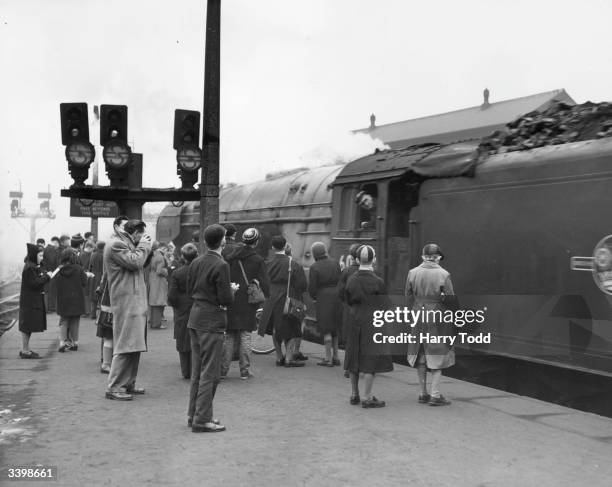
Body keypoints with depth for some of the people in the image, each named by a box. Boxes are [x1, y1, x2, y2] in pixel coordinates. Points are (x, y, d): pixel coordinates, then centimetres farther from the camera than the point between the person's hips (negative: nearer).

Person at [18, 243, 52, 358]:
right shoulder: (29, 268, -18)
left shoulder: (34, 266, 13)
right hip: (30, 301, -10)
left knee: (28, 327, 15)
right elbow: (34, 283, -22)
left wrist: (46, 275, 1)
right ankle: (25, 351, 1)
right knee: (27, 327, -4)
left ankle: (25, 349, 22)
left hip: (34, 300, 10)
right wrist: (47, 277, -13)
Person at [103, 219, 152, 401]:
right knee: (126, 345, -11)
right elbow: (135, 262, -20)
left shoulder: (127, 244, 22)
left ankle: (128, 384, 21)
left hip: (135, 301, 11)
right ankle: (114, 387, -8)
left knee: (134, 345, 13)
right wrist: (144, 246, -6)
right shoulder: (116, 245, -11)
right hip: (126, 302, -11)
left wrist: (145, 247, 11)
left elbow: (140, 264, 21)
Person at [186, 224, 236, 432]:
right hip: (212, 321, -8)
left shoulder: (196, 263, 7)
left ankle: (193, 414, 25)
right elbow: (226, 299, -18)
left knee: (197, 371, 17)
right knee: (210, 373, -2)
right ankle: (202, 420, 1)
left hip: (195, 319, 8)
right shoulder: (221, 266, -17)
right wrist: (232, 289, 2)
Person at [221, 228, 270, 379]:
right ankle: (244, 371, 7)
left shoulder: (230, 258, 1)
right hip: (248, 304, -2)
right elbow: (264, 283, -5)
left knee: (229, 336, 10)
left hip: (231, 303, 2)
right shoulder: (258, 260, -5)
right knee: (245, 336, 5)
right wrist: (261, 299, 10)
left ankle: (223, 369, 10)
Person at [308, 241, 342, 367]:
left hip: (323, 297, -5)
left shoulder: (314, 267, -9)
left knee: (326, 329, 1)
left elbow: (312, 287, -7)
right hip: (337, 296, 5)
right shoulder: (335, 264, 5)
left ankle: (328, 359, 3)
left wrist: (314, 297, 12)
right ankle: (335, 357, 19)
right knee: (335, 328, 15)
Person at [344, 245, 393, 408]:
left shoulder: (351, 280, -2)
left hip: (354, 322, 5)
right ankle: (368, 398, 3)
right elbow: (386, 305, -11)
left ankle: (354, 394, 24)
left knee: (355, 357, 14)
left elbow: (348, 301, 8)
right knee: (371, 359, 1)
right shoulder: (377, 282, -16)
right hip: (372, 323, -5)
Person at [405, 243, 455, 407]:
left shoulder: (412, 273, -1)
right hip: (437, 317, -3)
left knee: (420, 356, 12)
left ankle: (423, 393, 17)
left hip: (417, 318, 4)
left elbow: (408, 297, 4)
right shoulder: (443, 275, -11)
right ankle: (435, 395, 2)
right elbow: (451, 300, -8)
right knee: (437, 356, 4)